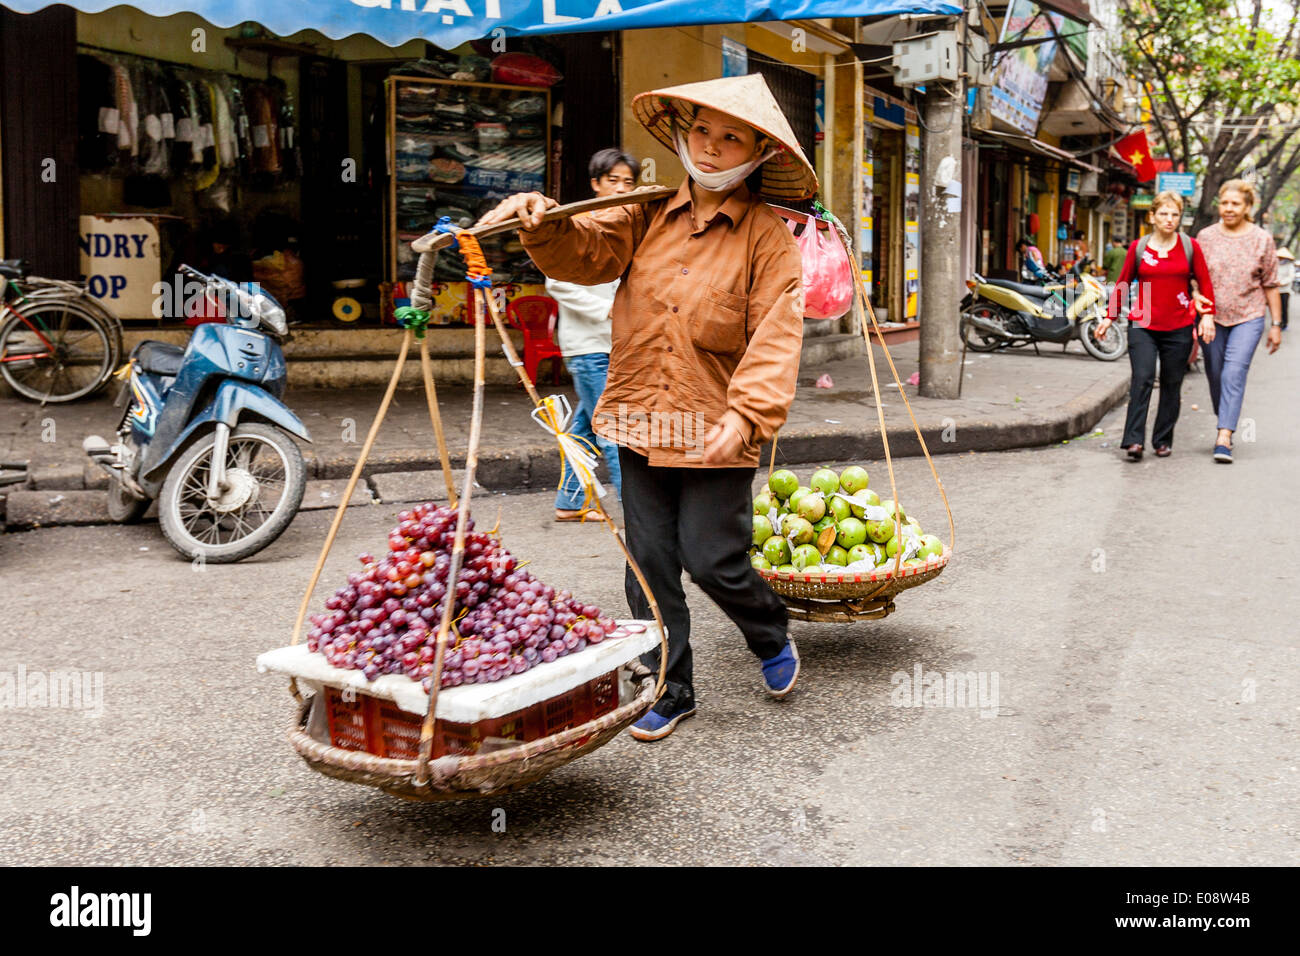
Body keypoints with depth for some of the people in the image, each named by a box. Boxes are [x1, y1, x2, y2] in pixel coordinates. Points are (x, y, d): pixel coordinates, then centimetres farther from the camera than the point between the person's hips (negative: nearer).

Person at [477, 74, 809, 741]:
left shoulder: (768, 238, -4)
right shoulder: (648, 216, 8)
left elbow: (776, 336, -12)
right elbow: (584, 253, -2)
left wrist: (746, 414, -25)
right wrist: (544, 224, -24)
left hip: (716, 430, -4)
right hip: (642, 422, 4)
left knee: (711, 560, -1)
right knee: (650, 564, 8)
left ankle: (771, 637, 32)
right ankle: (668, 691, 24)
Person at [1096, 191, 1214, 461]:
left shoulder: (1190, 247, 5)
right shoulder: (1138, 247, 5)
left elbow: (1205, 283, 8)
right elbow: (1123, 284, 11)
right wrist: (1110, 317, 6)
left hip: (1179, 328, 1)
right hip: (1142, 325, -1)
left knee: (1171, 385, 5)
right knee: (1142, 379, -14)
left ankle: (1163, 440, 16)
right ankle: (1134, 440, -14)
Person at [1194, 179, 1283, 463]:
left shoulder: (1262, 240, 2)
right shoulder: (1206, 237, 3)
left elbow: (1270, 286, 5)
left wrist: (1275, 325, 5)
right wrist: (1203, 315, -8)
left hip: (1248, 317, -2)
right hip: (1212, 317, 2)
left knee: (1234, 373, -14)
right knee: (1215, 374, 8)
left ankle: (1224, 439, -18)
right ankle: (1225, 422, 32)